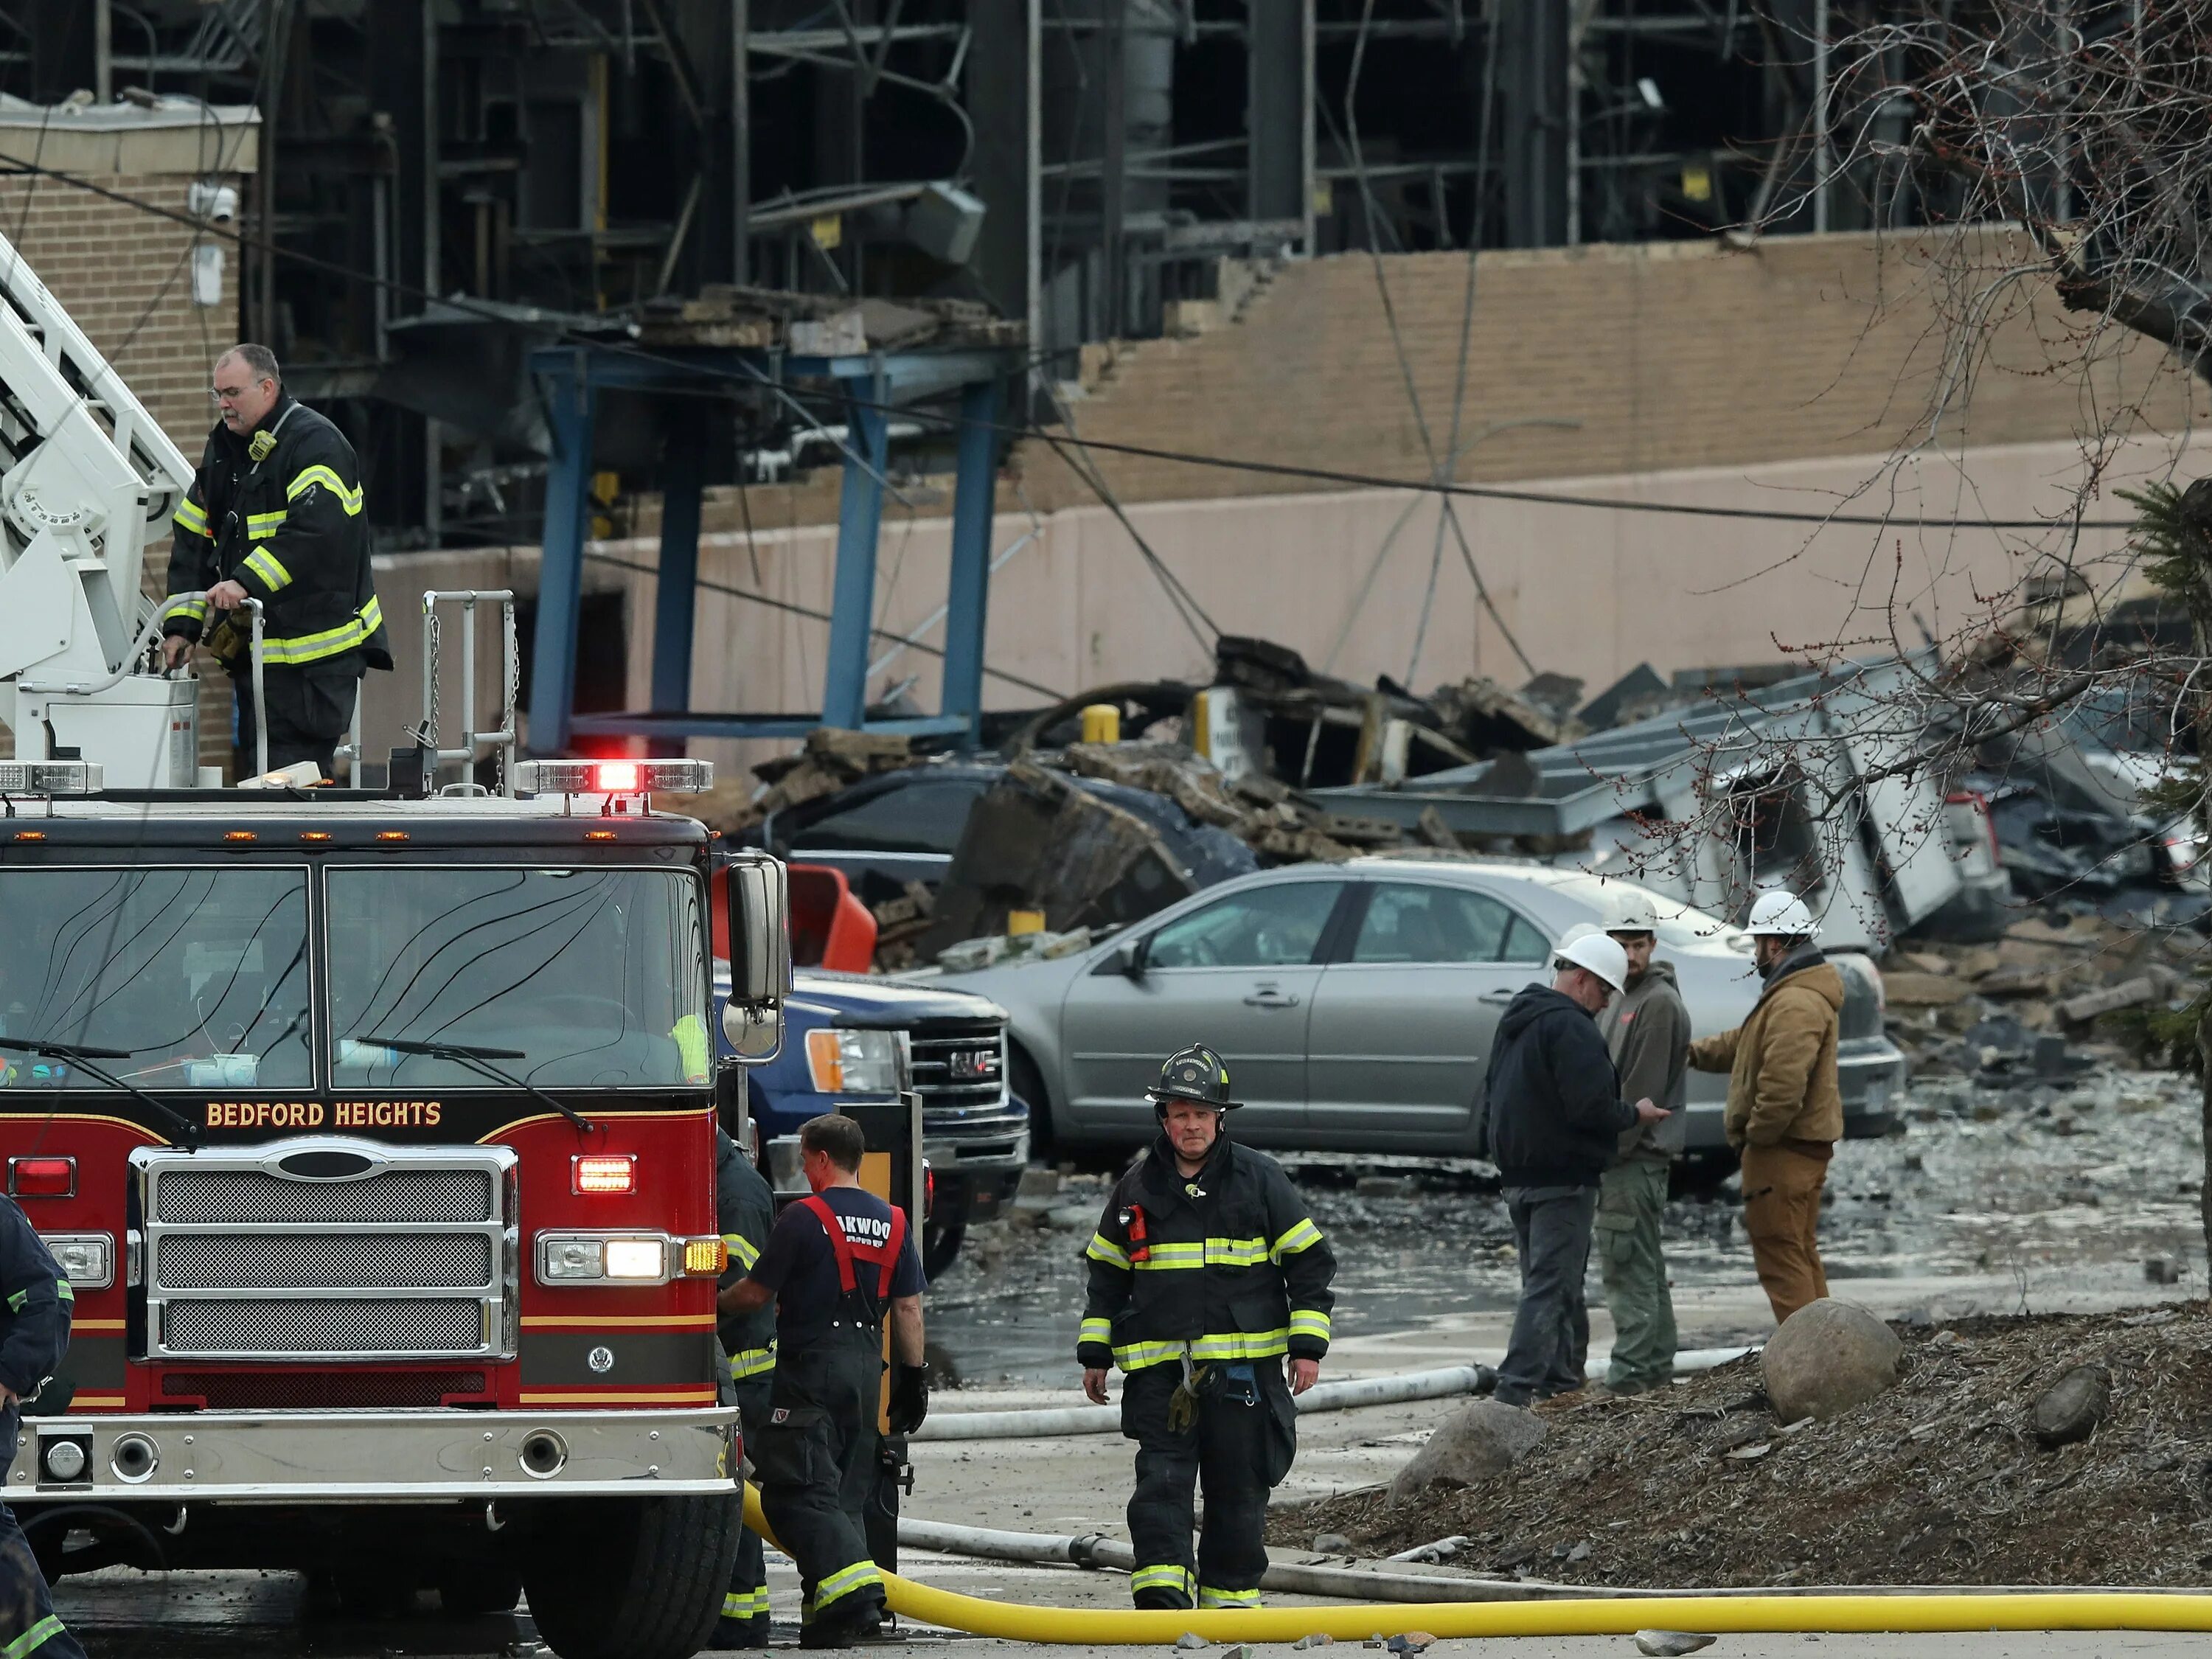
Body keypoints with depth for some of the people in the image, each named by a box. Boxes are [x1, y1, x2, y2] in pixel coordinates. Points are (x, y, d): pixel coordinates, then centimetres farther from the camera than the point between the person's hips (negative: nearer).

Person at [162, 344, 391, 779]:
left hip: (315, 649, -9)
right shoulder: (225, 447, 16)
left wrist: (248, 581, -35)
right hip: (256, 647, 9)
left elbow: (315, 528, -27)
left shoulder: (315, 444, -11)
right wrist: (181, 624, 5)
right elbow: (194, 539, 15)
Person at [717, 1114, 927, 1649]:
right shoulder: (892, 1222, 9)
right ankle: (828, 1610, 12)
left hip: (811, 1365, -7)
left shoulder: (805, 1218, -10)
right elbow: (908, 1307, 10)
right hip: (868, 1366, 7)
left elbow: (756, 1292, -5)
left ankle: (854, 1590, -24)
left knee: (799, 1490, -9)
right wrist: (914, 1375, 16)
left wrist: (714, 1304, 14)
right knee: (846, 1494, 12)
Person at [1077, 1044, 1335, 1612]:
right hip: (1159, 1367, 1)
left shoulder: (1260, 1179, 3)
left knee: (1237, 1489, 4)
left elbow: (1309, 1261, 5)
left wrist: (1307, 1347, -1)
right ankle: (1161, 1592, -18)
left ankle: (1231, 1595, 15)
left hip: (1242, 1364, -1)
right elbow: (1106, 1273, 18)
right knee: (1160, 1479, -12)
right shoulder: (1139, 1188, 10)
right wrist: (1095, 1354, 14)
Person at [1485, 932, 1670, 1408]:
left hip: (1517, 1175, 10)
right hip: (1562, 1179, -10)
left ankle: (1561, 1378, 20)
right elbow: (1591, 1109, -22)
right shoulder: (1571, 1029, -17)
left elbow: (1492, 1093, 24)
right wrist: (1635, 1115, -5)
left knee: (1554, 1282, 17)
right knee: (1552, 1287, -9)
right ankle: (1518, 1386, -16)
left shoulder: (1515, 1020, 15)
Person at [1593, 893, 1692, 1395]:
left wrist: (1612, 1146, -18)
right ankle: (1656, 1363, 20)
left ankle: (1632, 1368, -14)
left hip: (1638, 1154, -10)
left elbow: (1643, 1089, -17)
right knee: (1644, 1263, 14)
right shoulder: (1620, 999, 19)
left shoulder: (1659, 1004, -12)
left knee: (1626, 1264, -12)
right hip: (1625, 1152, 10)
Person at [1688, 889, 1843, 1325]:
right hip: (1808, 1145, 11)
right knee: (1800, 1255, 18)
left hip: (1782, 1151, -11)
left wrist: (1755, 1134, -19)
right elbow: (1743, 1044, 27)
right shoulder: (1803, 992, 16)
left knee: (1781, 1257, -8)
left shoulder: (1795, 1004, -21)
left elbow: (1783, 1083, -30)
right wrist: (1694, 1052, 21)